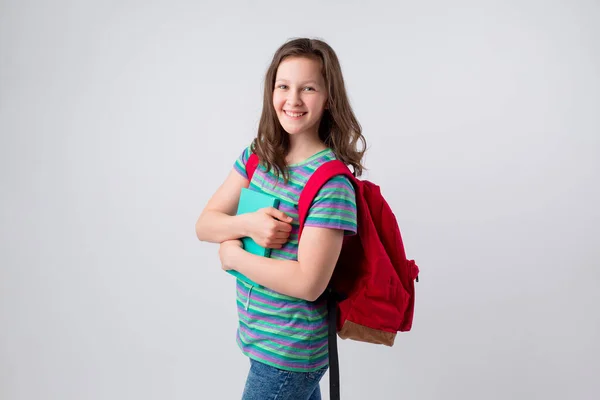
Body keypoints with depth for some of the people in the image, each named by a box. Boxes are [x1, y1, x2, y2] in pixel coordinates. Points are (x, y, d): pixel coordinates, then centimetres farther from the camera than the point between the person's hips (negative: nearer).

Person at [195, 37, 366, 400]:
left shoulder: (331, 180, -21)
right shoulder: (256, 156, -2)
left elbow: (308, 283, -25)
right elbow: (204, 224, 0)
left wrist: (233, 254, -14)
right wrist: (248, 224, -20)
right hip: (258, 331, 6)